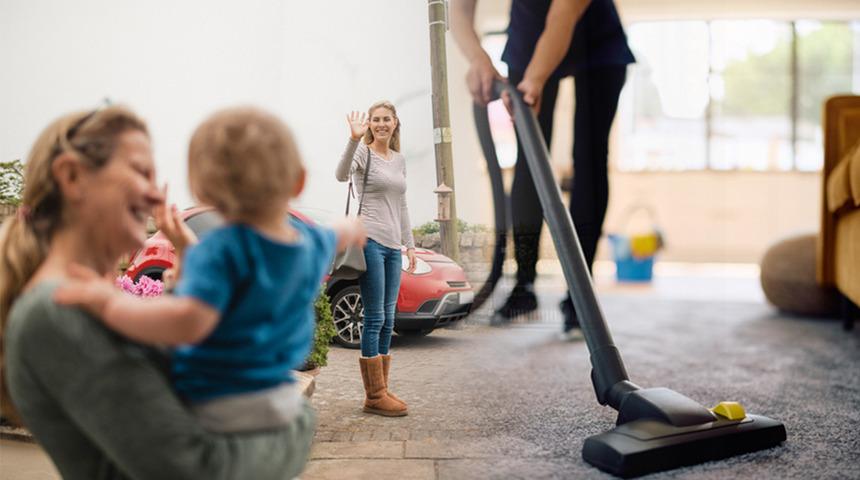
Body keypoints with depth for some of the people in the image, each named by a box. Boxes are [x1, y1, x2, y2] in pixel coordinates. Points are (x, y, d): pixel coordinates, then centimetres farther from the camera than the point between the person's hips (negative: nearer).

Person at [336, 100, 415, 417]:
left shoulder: (400, 160, 18)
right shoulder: (363, 153, -2)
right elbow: (341, 175, -24)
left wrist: (409, 245, 19)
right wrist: (354, 140, -37)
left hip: (392, 246, 7)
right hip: (370, 241, -7)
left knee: (387, 321, 9)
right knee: (375, 320, -7)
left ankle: (380, 392, 16)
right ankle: (375, 396, -2)